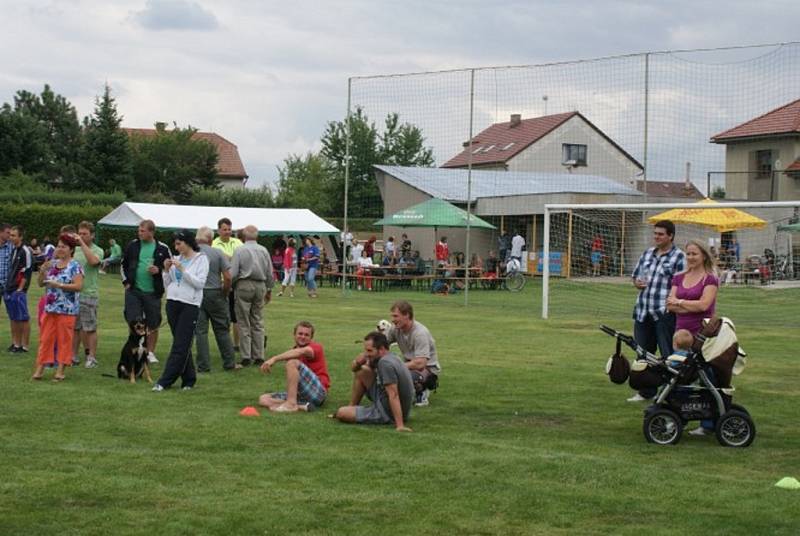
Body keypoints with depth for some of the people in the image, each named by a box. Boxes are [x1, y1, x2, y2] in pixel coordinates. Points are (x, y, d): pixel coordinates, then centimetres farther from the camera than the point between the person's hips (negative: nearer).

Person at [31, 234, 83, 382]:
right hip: (50, 307, 6)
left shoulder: (75, 266, -7)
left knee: (64, 339, 0)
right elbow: (41, 284, 14)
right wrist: (42, 271, -5)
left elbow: (78, 286, -16)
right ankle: (40, 368, 9)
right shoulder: (52, 264, 12)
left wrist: (59, 285, -20)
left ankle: (60, 370, 6)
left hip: (67, 309, -6)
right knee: (45, 338, 6)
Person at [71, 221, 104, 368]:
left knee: (90, 328, -2)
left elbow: (93, 260, -26)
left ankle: (92, 357, 3)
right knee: (75, 327, 11)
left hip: (88, 294, -5)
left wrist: (82, 243, -23)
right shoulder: (75, 250, 13)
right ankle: (73, 356, 17)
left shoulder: (97, 250, -3)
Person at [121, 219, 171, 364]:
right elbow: (124, 264, 16)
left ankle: (150, 353, 20)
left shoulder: (162, 249, 0)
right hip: (133, 291, 1)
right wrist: (126, 281, 6)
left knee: (153, 325, 7)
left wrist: (159, 270, -12)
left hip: (153, 292, -1)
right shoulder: (133, 245, 5)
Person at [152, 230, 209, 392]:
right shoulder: (176, 259, 12)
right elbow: (167, 284, 16)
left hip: (190, 305, -6)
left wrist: (182, 269, -16)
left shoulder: (201, 259, -2)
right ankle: (188, 380, 16)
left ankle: (164, 382, -8)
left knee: (180, 346, -7)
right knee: (182, 345, 8)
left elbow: (200, 283, -12)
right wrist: (166, 270, -1)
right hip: (172, 303, 6)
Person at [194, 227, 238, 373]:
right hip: (215, 294, 0)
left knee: (200, 331, 5)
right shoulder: (217, 253, -5)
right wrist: (224, 294, 4)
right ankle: (229, 363, 14)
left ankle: (203, 365, 5)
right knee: (222, 330, 10)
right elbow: (228, 277, -10)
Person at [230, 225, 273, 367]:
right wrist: (269, 290, 21)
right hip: (260, 286, 4)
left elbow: (232, 273, -11)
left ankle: (246, 357, -1)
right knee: (258, 322, 11)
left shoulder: (239, 250, -8)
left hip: (244, 286, -4)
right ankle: (259, 356, 10)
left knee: (244, 323, 1)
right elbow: (270, 273, 10)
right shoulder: (264, 250, 6)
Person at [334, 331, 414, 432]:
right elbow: (353, 367, 12)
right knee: (360, 371, 14)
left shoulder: (386, 363, -26)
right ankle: (352, 407, 25)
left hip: (387, 414, -9)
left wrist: (400, 426, -36)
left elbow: (393, 396, -32)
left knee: (341, 413, -8)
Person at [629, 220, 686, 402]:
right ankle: (646, 392, 25)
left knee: (668, 356, -1)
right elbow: (635, 275, 23)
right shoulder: (647, 253, 14)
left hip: (664, 313, -7)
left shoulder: (679, 257, -6)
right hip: (643, 312, 7)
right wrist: (637, 283, 1)